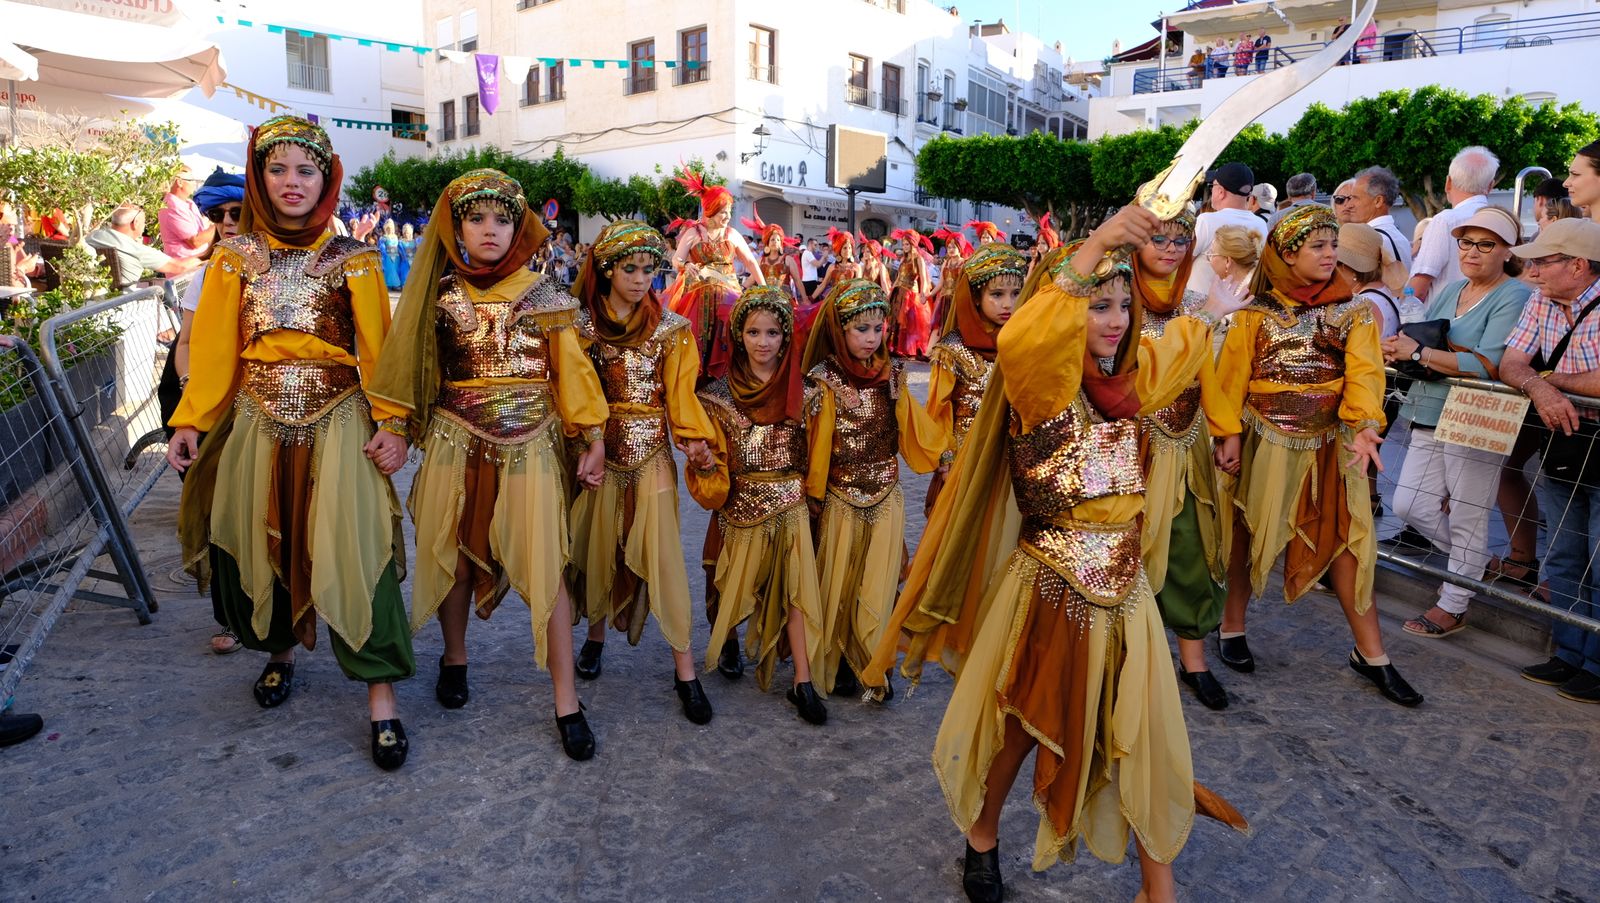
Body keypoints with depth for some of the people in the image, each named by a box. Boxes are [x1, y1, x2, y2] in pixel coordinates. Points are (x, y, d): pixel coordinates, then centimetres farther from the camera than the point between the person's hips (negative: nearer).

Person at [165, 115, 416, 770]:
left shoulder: (352, 261, 2)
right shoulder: (237, 257, 8)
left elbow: (377, 349, -3)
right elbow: (213, 347, 6)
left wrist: (391, 424, -13)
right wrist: (190, 420, -2)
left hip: (337, 421, -3)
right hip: (258, 421, 3)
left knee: (351, 549, -9)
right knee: (262, 540, 11)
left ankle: (380, 696, -3)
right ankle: (280, 650, 37)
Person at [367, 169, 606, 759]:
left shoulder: (543, 295, 1)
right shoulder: (439, 293, 5)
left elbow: (571, 369, 1)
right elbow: (411, 368, 8)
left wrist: (594, 440, -4)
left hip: (530, 445, -2)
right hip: (456, 444, 2)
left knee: (544, 564, -6)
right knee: (454, 553, 12)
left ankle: (566, 703, 2)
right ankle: (454, 659, 39)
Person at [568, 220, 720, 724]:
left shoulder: (671, 329, 3)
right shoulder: (580, 323, 5)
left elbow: (681, 391, -2)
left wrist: (694, 437, -19)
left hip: (651, 452, -1)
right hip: (597, 450, 2)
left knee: (662, 550, -7)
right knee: (598, 546, 9)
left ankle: (684, 667, -1)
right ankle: (596, 634, 34)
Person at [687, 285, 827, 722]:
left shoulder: (799, 390, 2)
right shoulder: (721, 392, -2)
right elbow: (712, 453, 0)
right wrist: (707, 465, -19)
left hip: (791, 504, 1)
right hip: (743, 505, -1)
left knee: (796, 586, -6)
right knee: (736, 584, 7)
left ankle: (802, 682, 0)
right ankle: (726, 644, 37)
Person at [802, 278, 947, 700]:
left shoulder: (891, 377, 1)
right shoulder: (828, 383, -10)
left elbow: (915, 427, 4)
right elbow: (818, 443, -6)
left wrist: (945, 456, -4)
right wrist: (814, 494, -2)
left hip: (886, 498, 3)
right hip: (842, 499, -2)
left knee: (877, 587, 6)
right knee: (839, 584, 9)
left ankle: (872, 667, 20)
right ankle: (835, 664, 25)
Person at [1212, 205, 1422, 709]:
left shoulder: (1354, 312, 4)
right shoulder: (1257, 313, -1)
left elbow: (1364, 371, -8)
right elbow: (1232, 377, -5)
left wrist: (1364, 426, -24)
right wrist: (1228, 435, -14)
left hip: (1330, 443, 2)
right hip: (1266, 441, -2)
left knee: (1346, 536, 3)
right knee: (1252, 531, 7)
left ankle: (1370, 652, 13)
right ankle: (1232, 626, 24)